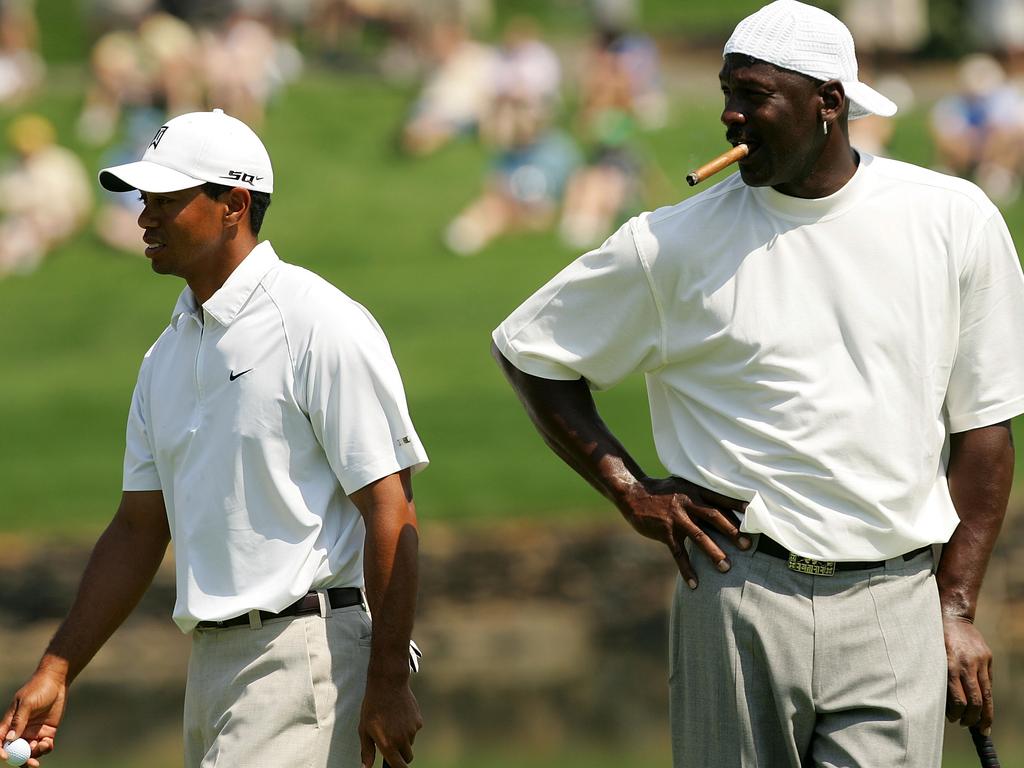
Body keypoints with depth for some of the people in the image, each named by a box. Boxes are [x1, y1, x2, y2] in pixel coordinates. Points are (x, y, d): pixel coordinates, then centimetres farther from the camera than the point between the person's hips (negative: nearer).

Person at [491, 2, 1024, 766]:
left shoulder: (954, 219, 3)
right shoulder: (677, 242, 1)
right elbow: (529, 348, 11)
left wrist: (956, 608, 4)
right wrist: (631, 490, 1)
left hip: (897, 604, 0)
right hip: (741, 597, 0)